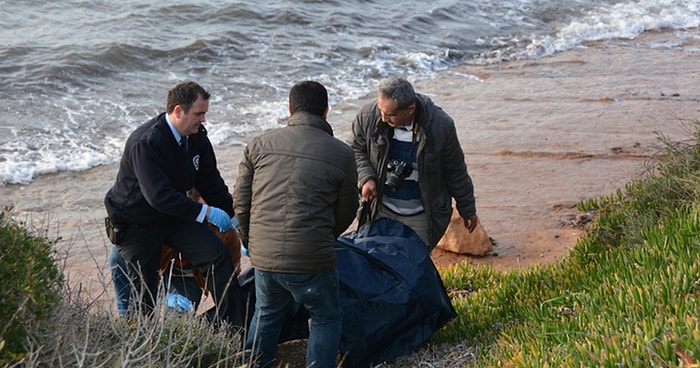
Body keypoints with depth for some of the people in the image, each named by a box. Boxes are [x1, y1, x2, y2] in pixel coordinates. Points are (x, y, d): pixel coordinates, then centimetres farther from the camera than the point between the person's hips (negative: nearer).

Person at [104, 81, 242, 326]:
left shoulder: (197, 136, -5)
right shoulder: (145, 143, -28)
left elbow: (211, 182, 6)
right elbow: (158, 195, -36)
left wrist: (232, 215, -2)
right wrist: (205, 212, -34)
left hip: (176, 214, 6)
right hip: (135, 222, -6)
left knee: (219, 257, -10)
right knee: (146, 296, -5)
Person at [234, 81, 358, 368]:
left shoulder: (259, 144, 5)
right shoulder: (341, 154, -1)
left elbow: (241, 200, 8)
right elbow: (346, 211, 7)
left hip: (263, 257, 4)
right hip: (312, 261, -3)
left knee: (266, 315, 27)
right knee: (326, 319, 19)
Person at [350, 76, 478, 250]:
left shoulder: (440, 126, -20)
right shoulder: (368, 115, -15)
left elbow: (456, 172, -5)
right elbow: (356, 149, 6)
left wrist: (467, 210, 5)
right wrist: (366, 177, -13)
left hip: (420, 217, -2)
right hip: (381, 212, 2)